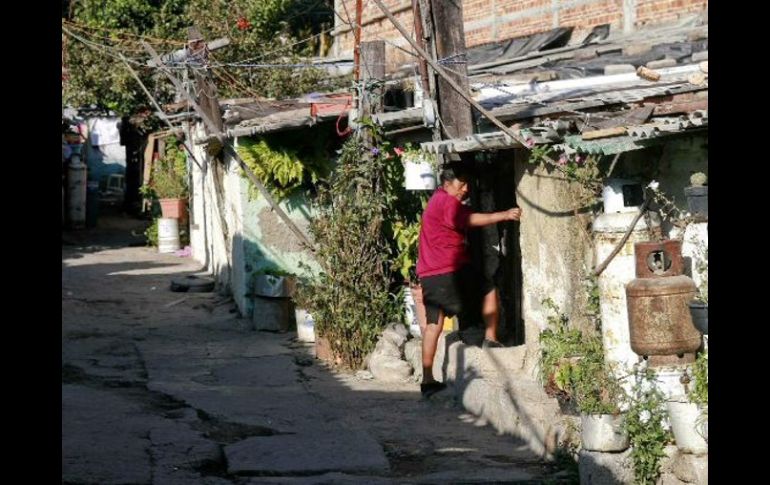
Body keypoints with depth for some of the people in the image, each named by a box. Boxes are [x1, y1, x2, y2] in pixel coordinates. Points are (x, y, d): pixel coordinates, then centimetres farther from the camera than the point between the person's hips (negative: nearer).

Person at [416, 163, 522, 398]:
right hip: (452, 270, -9)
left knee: (433, 324, 7)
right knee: (489, 290, 6)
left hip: (429, 274, 9)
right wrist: (504, 215, -28)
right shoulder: (447, 202, -11)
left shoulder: (437, 200, 22)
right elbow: (471, 219, -25)